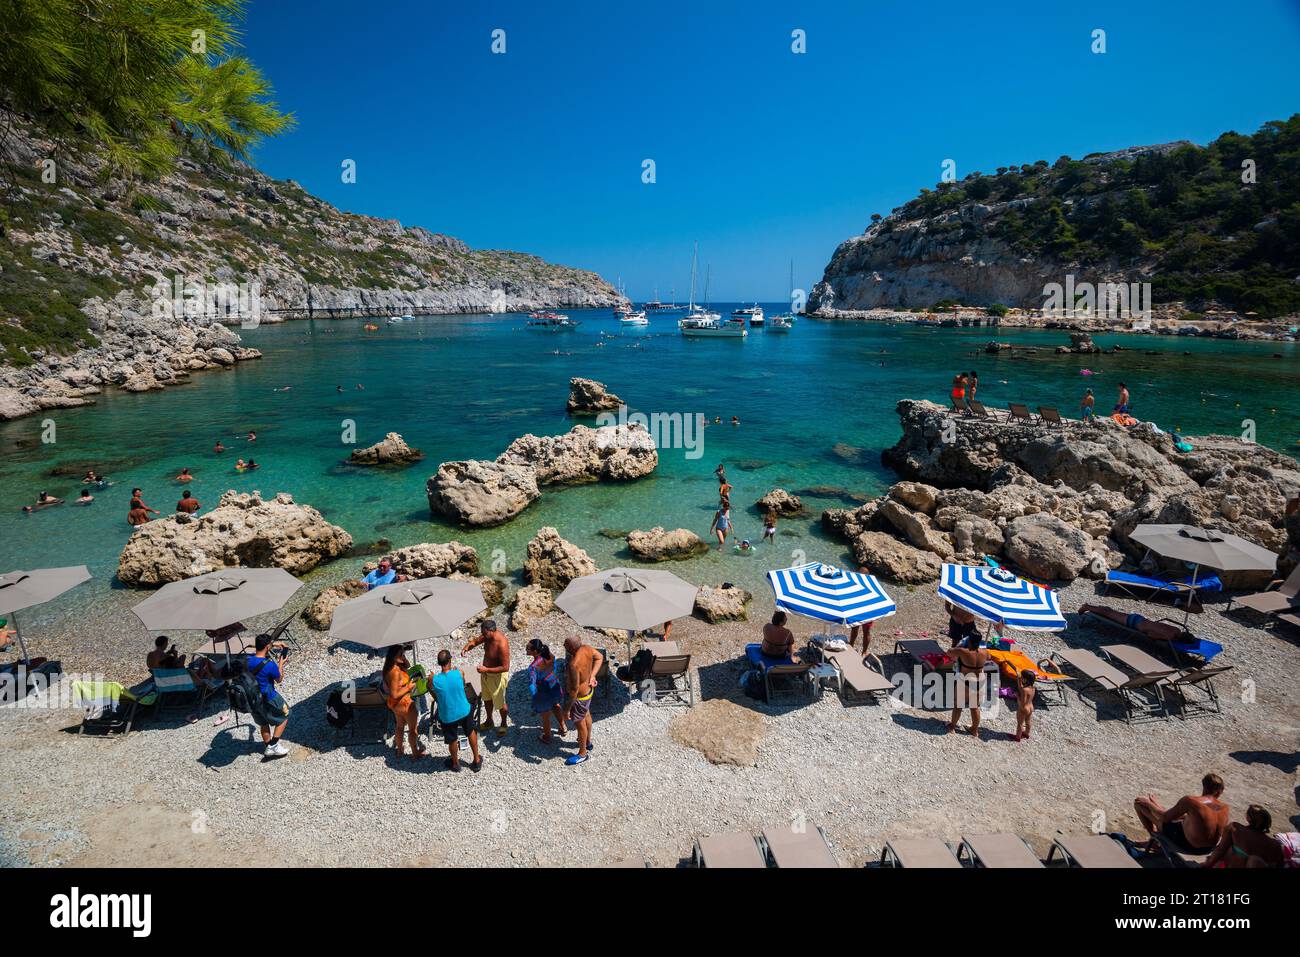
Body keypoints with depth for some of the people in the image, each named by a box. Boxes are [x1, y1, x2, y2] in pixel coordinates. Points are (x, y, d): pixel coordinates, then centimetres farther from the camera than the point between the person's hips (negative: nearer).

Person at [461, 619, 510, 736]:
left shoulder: (502, 644, -36)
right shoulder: (487, 636, -13)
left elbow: (505, 667, -31)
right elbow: (475, 642, 6)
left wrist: (486, 670, -31)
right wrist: (467, 647, -16)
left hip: (497, 676, -8)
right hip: (486, 672, 8)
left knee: (499, 703, 13)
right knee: (487, 699, 26)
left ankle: (503, 724, 38)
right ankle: (488, 721, 49)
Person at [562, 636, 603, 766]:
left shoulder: (574, 665, -40)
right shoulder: (586, 649, -18)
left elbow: (574, 689, -32)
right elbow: (600, 657, 2)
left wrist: (568, 708, -21)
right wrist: (592, 676, -4)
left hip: (579, 697, -8)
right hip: (588, 690, 8)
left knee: (579, 724, 15)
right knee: (586, 716, 31)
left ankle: (583, 754, 39)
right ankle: (588, 742, 57)